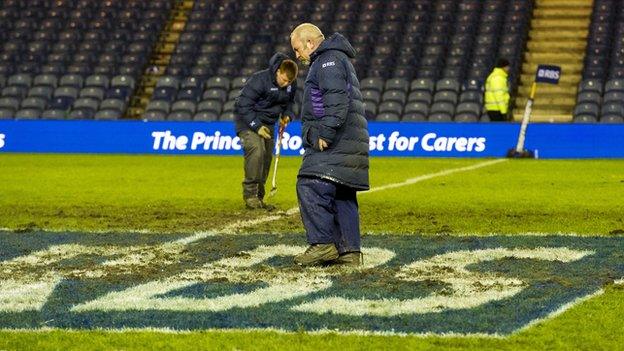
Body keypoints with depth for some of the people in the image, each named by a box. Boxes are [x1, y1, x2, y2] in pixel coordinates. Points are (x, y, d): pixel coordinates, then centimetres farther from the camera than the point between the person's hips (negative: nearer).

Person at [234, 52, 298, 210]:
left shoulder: (291, 85, -4)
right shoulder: (260, 80, -25)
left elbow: (289, 102, 17)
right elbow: (243, 105, -22)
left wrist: (287, 115, -4)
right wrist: (257, 126, -26)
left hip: (268, 124, 7)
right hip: (248, 120, -7)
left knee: (267, 157, 5)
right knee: (256, 149, -26)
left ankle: (258, 197, 15)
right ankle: (249, 194, -21)